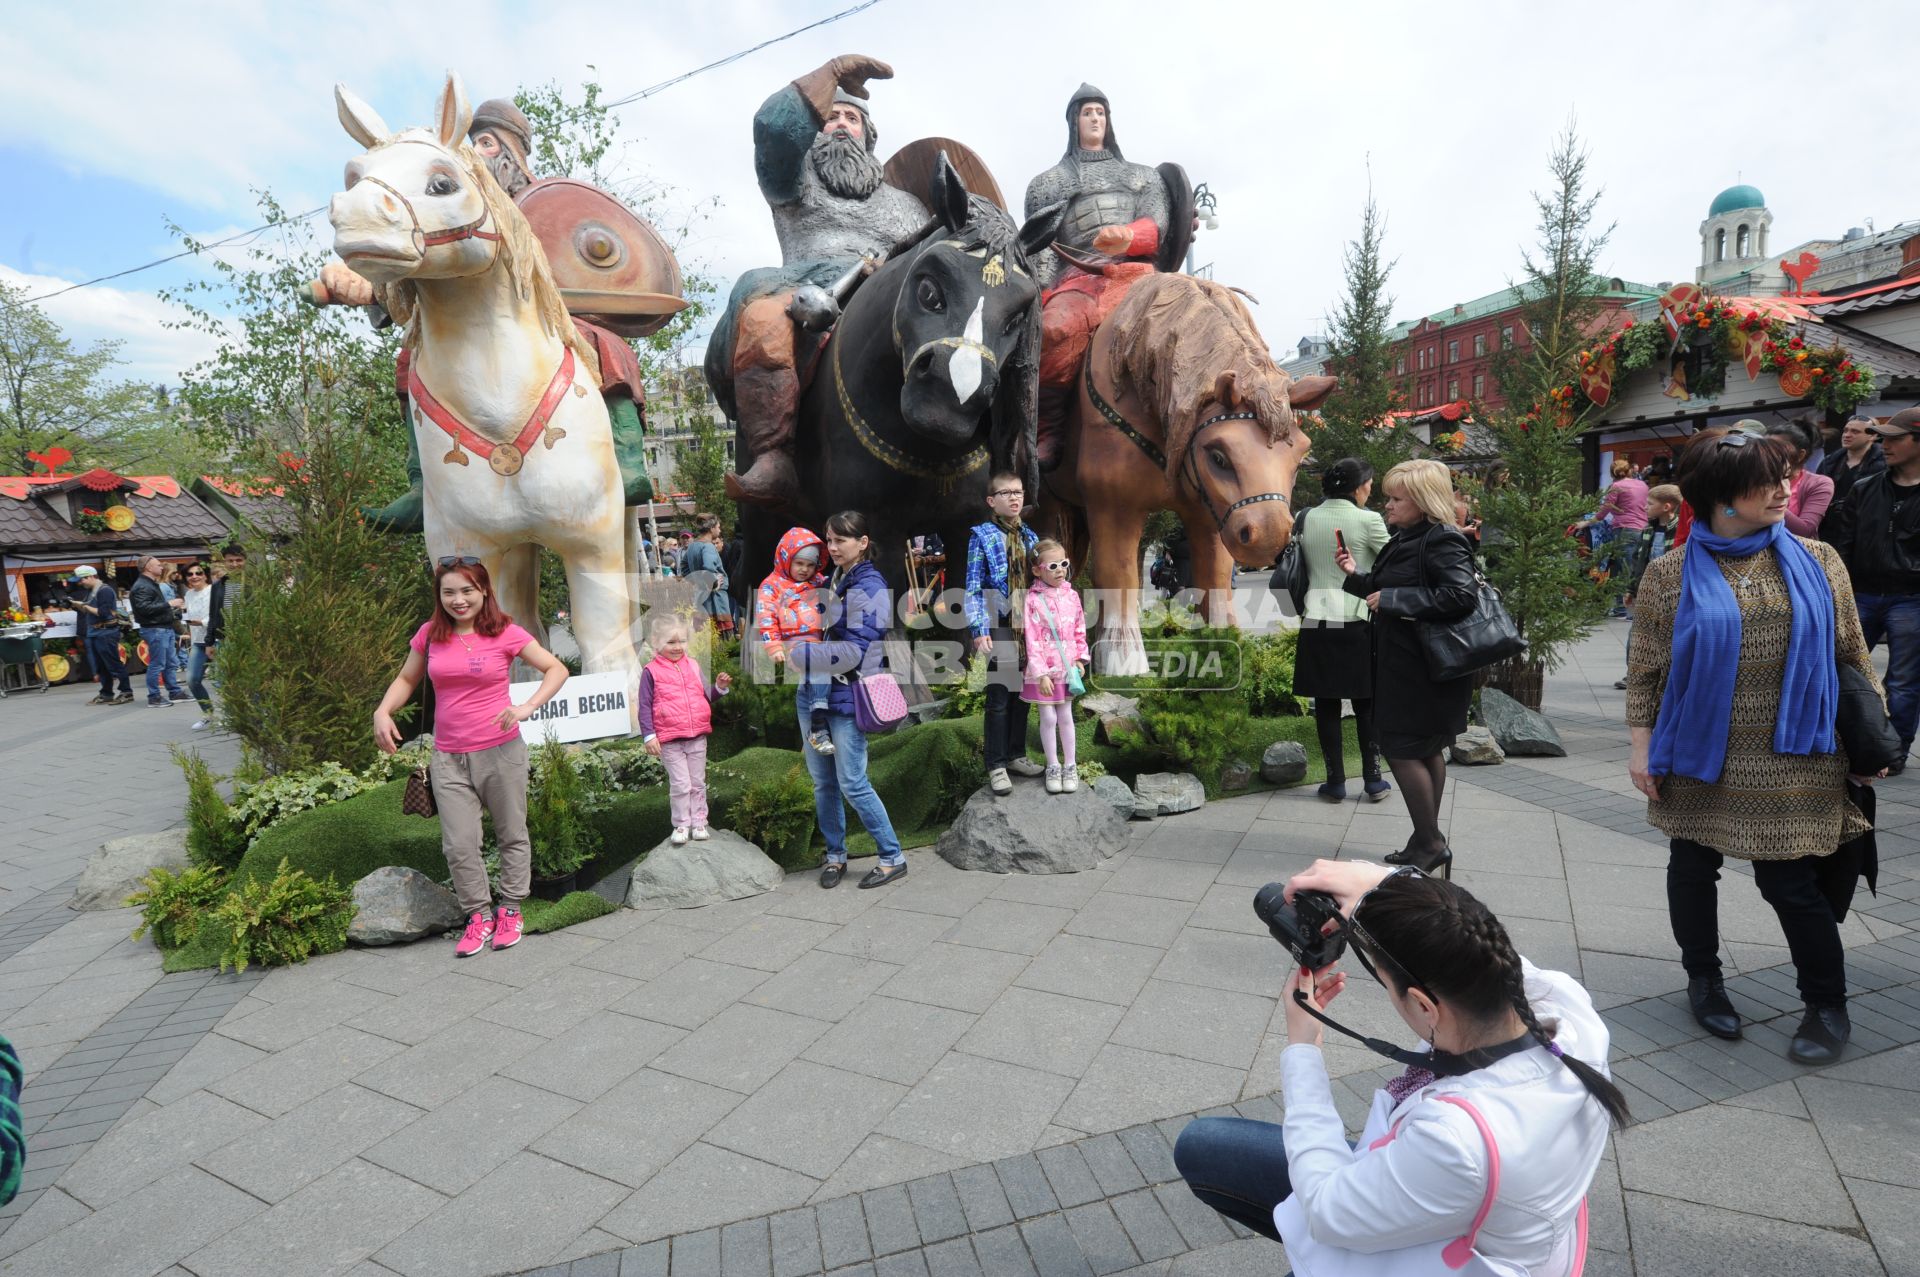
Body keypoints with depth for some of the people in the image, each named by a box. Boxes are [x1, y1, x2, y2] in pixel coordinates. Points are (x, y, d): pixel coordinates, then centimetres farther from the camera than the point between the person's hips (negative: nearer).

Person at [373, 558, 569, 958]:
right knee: (458, 845, 4)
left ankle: (510, 910, 28)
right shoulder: (429, 635, 3)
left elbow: (556, 669, -5)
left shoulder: (505, 633, -7)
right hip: (448, 759, 3)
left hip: (500, 752, -2)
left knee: (512, 835, 11)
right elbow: (406, 679, 16)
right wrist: (383, 711, -3)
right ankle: (479, 914, 23)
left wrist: (527, 707, -19)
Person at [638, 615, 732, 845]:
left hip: (697, 736, 4)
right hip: (669, 740, -4)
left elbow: (706, 695, 14)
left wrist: (720, 687, -7)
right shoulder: (651, 671, -5)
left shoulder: (693, 666, 8)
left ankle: (699, 823, 23)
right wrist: (649, 736, -12)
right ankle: (681, 825, 14)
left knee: (698, 783, 12)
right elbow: (645, 706, -6)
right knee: (680, 784, -1)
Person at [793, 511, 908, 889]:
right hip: (814, 693, 8)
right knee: (822, 781, 11)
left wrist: (797, 654, -18)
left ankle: (893, 858, 11)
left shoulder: (870, 588, -12)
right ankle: (835, 855, 25)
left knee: (852, 783, -4)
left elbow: (854, 651, -20)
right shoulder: (832, 581, 13)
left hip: (847, 699, -8)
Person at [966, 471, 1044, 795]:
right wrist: (979, 629, -17)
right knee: (999, 698, -1)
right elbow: (973, 587, -9)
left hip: (1028, 628, 6)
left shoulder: (1030, 537, 11)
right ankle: (996, 765, 9)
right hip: (1000, 628, -5)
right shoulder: (982, 536, -5)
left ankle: (1016, 755, 26)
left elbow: (1038, 583, 16)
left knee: (1022, 695, 13)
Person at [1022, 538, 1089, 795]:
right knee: (1048, 718, 5)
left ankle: (1070, 766, 23)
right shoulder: (1032, 600, -13)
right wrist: (1041, 674, -17)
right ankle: (1053, 767, 20)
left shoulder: (1071, 595, 2)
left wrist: (1080, 658, 5)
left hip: (1067, 668, 4)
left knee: (1066, 717, 11)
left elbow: (1080, 631, 12)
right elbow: (1031, 640, -15)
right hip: (1043, 670, -3)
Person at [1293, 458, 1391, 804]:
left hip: (1316, 620, 3)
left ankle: (1336, 782, 12)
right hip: (1357, 620, -3)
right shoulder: (1368, 520, -8)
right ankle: (1373, 780, 17)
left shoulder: (1306, 520, 4)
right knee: (1366, 702, 10)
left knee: (1326, 703, 7)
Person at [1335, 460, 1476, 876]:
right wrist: (1356, 575, 7)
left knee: (1402, 748, -6)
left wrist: (1392, 599, -23)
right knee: (1426, 751, 15)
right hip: (1402, 663, 10)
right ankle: (1428, 842, 26)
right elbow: (1384, 592, 22)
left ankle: (1431, 845, 6)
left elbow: (1461, 596, -28)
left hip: (1423, 667, -10)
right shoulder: (1405, 540, 13)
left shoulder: (1442, 541, -15)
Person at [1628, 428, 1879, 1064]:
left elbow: (1852, 654, 8)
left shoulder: (1816, 561, 1)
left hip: (1792, 762, 1)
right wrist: (1642, 747, -4)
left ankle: (1828, 1004, 28)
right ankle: (1702, 977, 35)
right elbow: (1645, 669, -2)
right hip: (1698, 755, 0)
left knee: (1790, 882, 5)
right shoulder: (1671, 575, -5)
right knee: (1693, 869, 13)